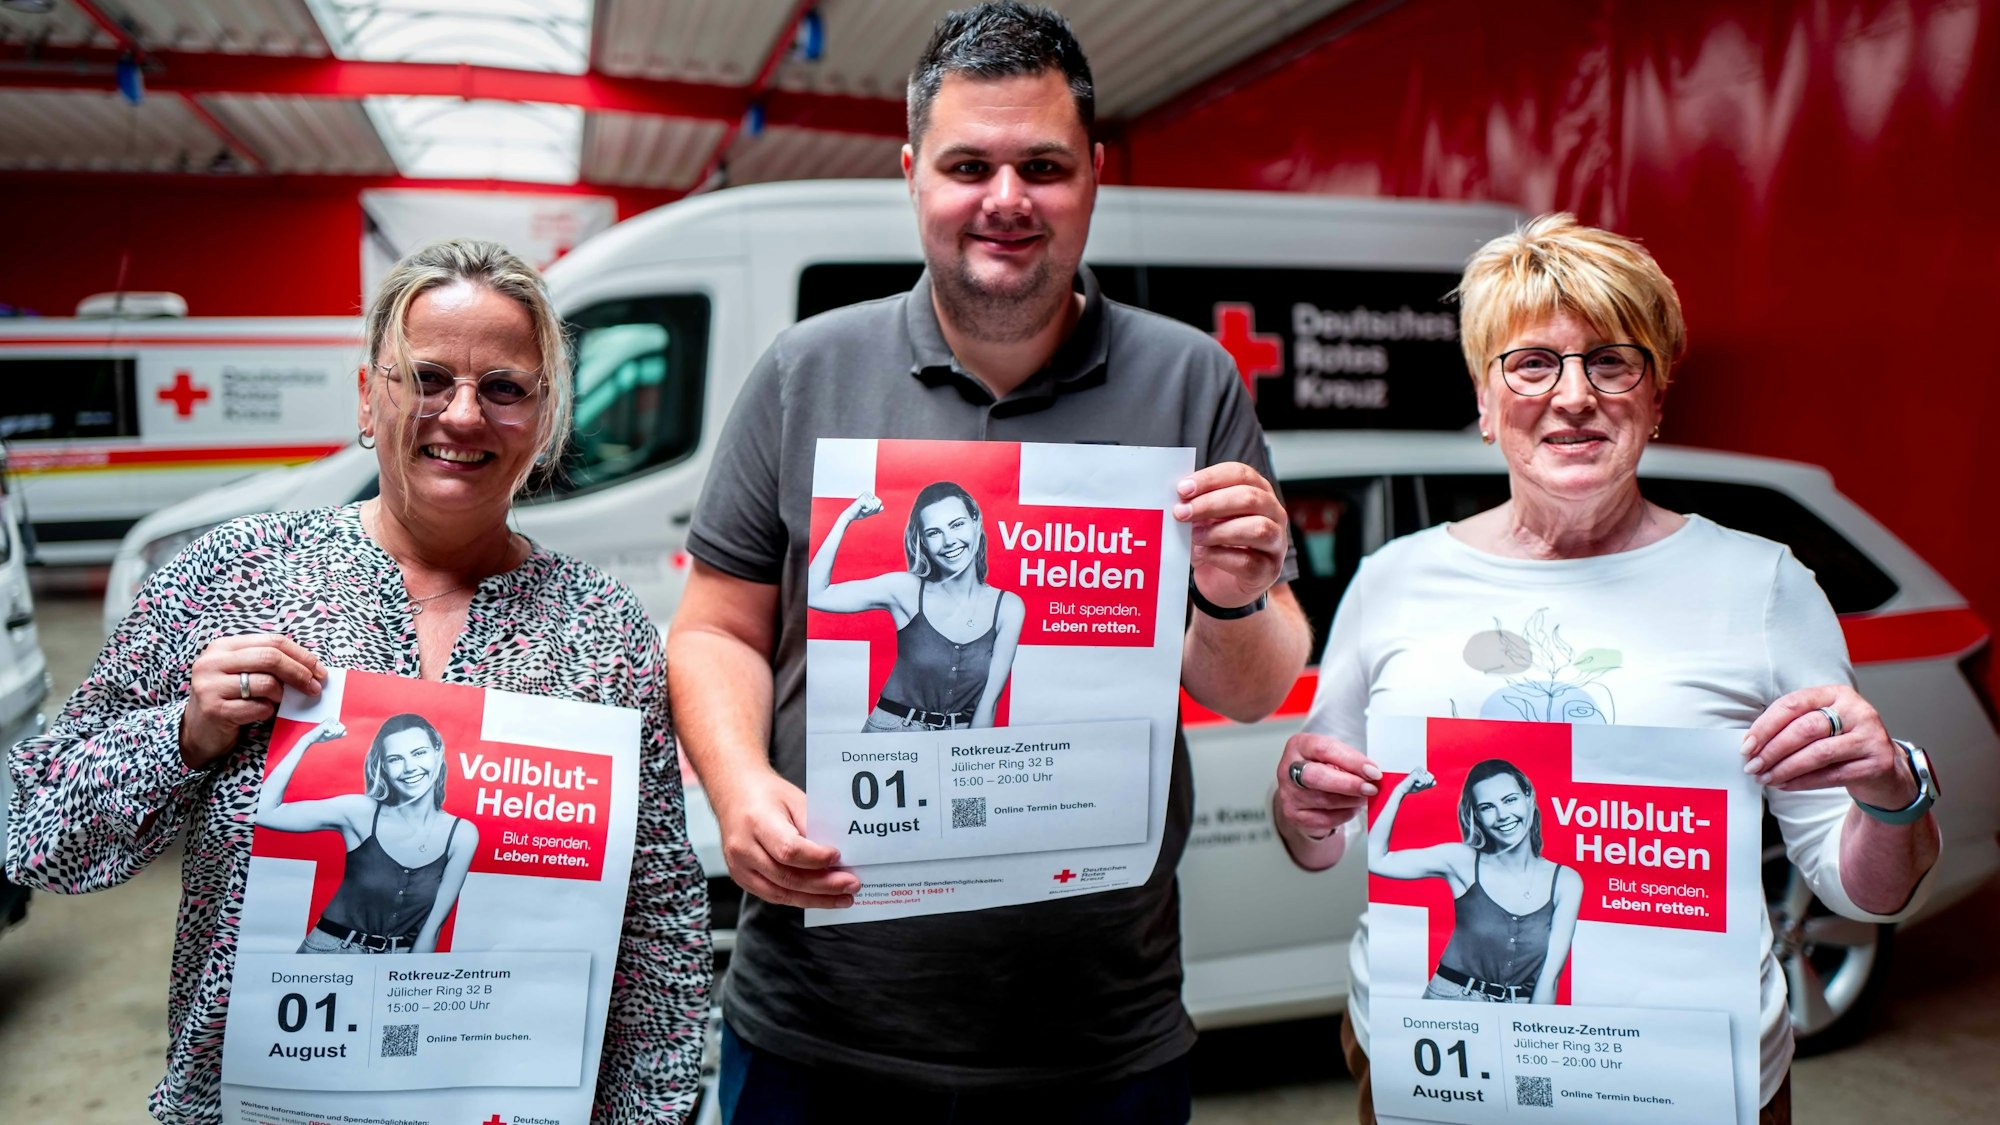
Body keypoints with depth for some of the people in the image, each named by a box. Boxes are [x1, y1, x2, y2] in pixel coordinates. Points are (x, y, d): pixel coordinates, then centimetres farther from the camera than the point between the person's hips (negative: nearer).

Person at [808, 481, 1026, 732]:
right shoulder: (907, 590, -7)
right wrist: (845, 519, -16)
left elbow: (988, 703, -5)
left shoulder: (1009, 608, -6)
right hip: (892, 729, 4)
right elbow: (814, 595, -14)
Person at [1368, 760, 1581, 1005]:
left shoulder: (1566, 882, 0)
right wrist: (1400, 791, -6)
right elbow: (1375, 859, -5)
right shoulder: (1463, 862, 0)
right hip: (1451, 1001, 0)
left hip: (1520, 1014, 0)